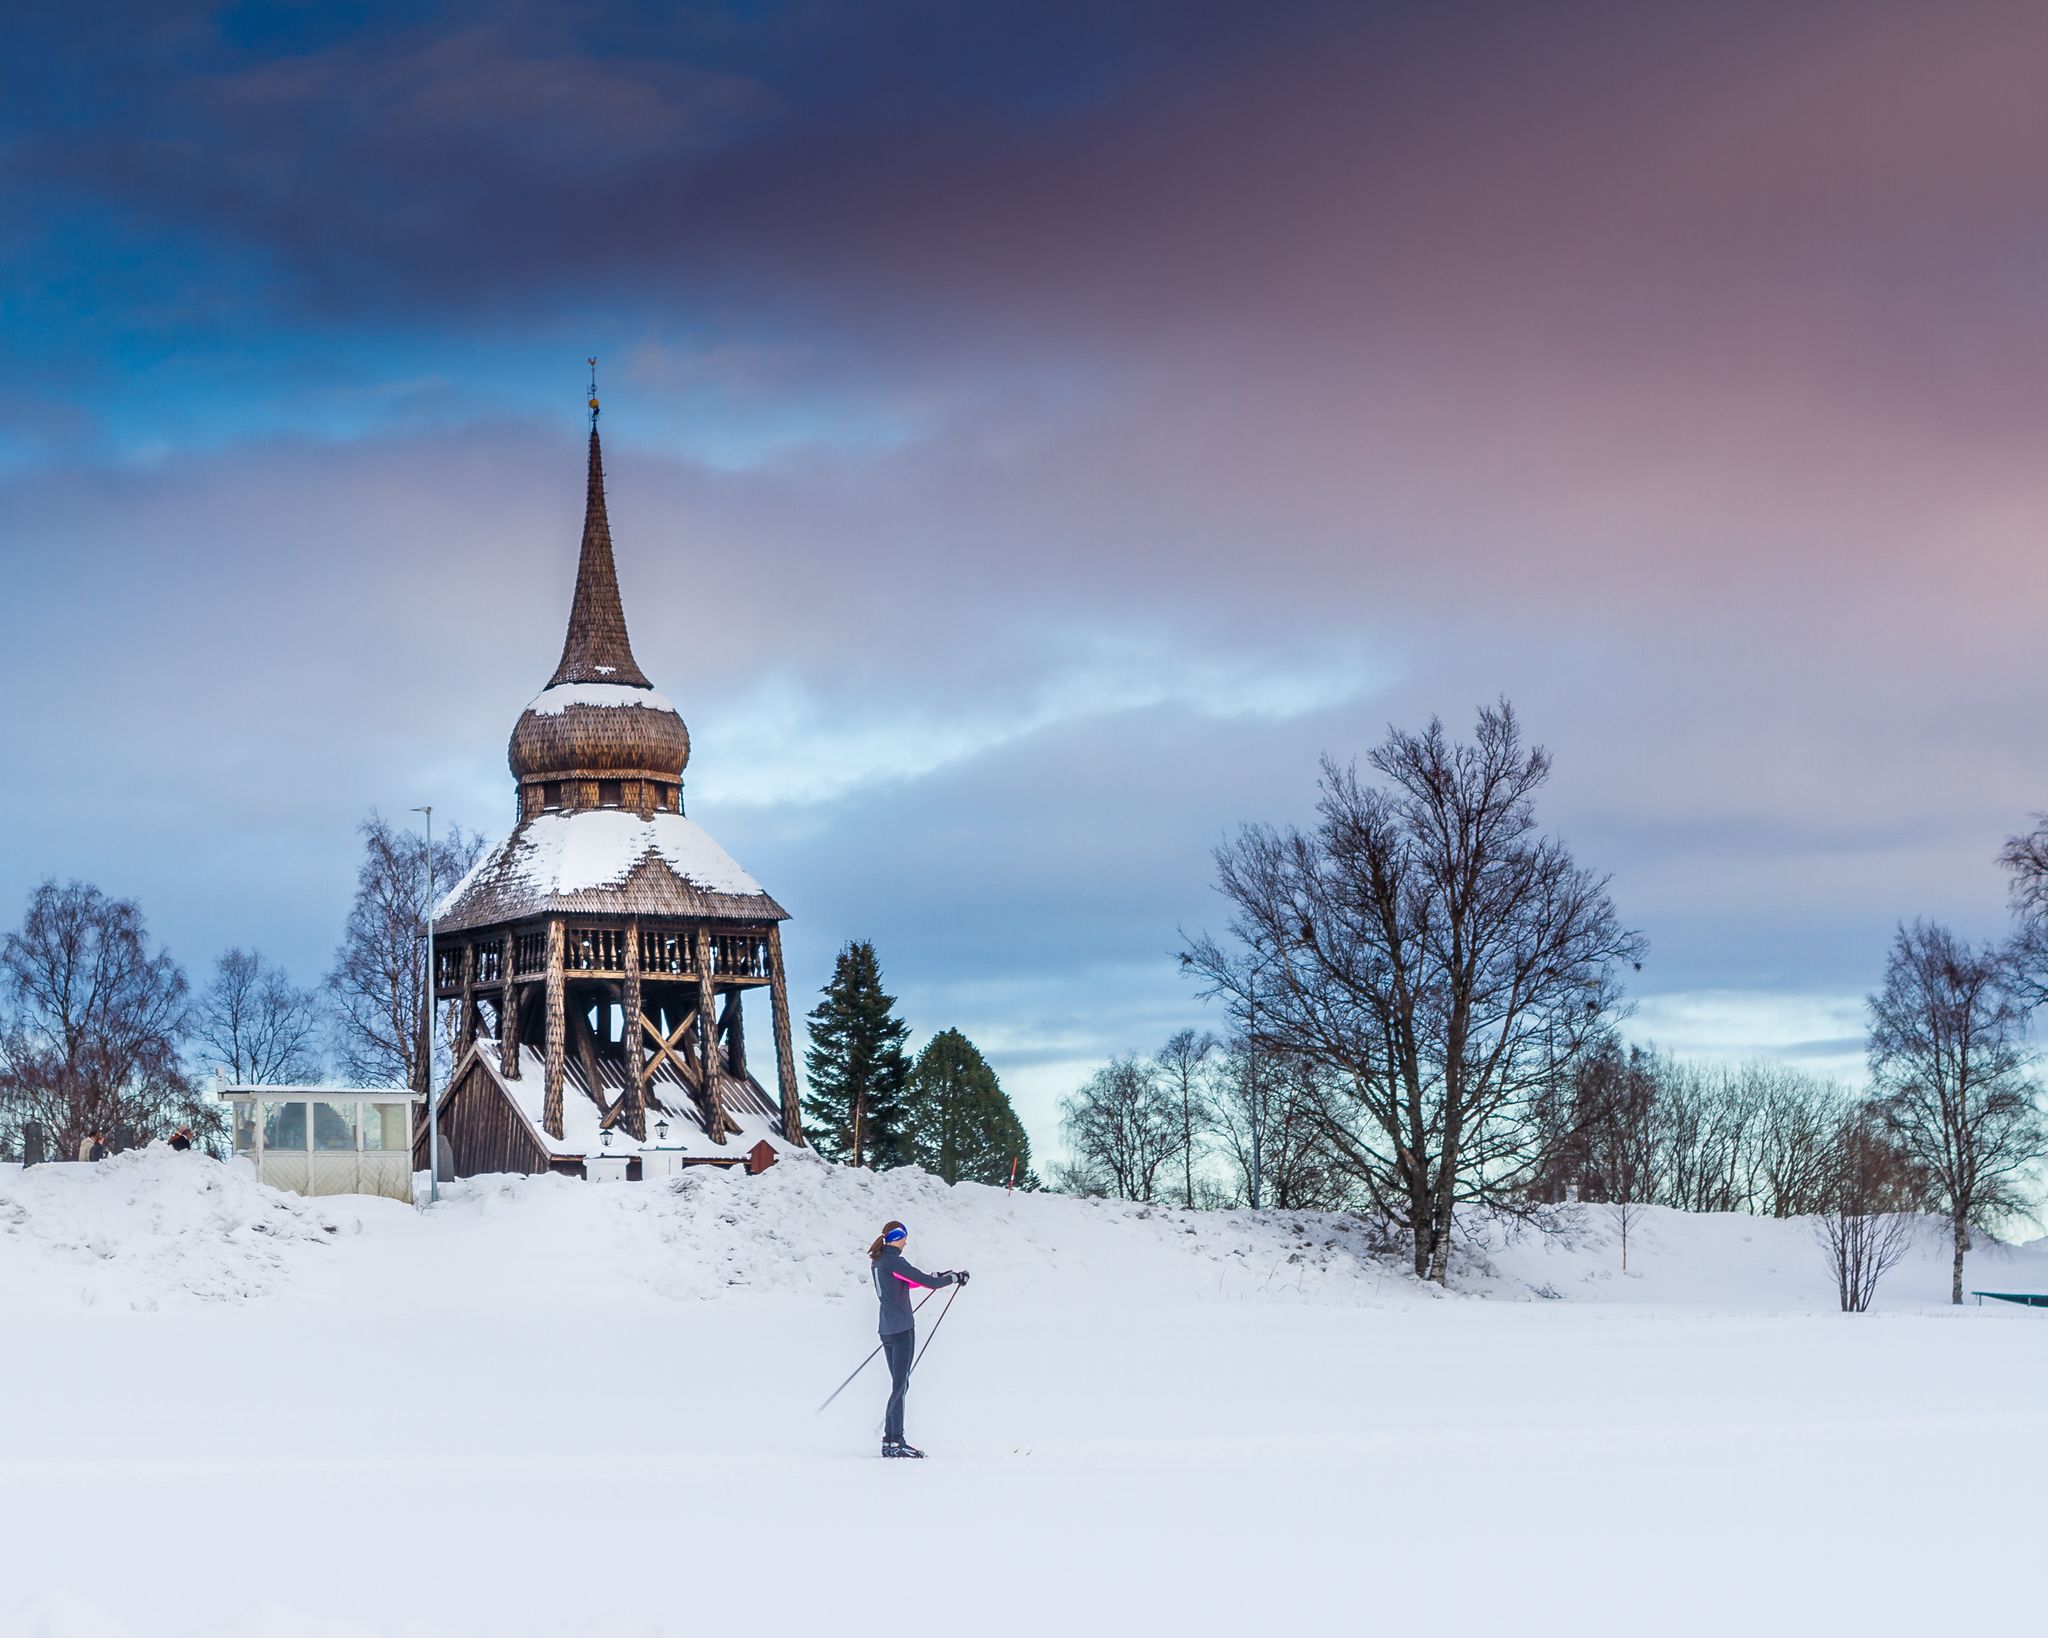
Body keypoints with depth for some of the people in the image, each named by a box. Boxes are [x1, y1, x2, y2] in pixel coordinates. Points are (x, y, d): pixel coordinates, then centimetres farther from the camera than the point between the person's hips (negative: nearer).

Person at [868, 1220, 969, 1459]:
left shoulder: (877, 1262, 12)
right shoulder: (894, 1262, -16)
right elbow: (928, 1283, -17)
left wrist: (936, 1277, 24)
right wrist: (955, 1277, -1)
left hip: (887, 1329, 9)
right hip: (902, 1329, -9)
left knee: (900, 1383, 13)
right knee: (900, 1385, -7)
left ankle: (890, 1439, 11)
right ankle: (894, 1441, -9)